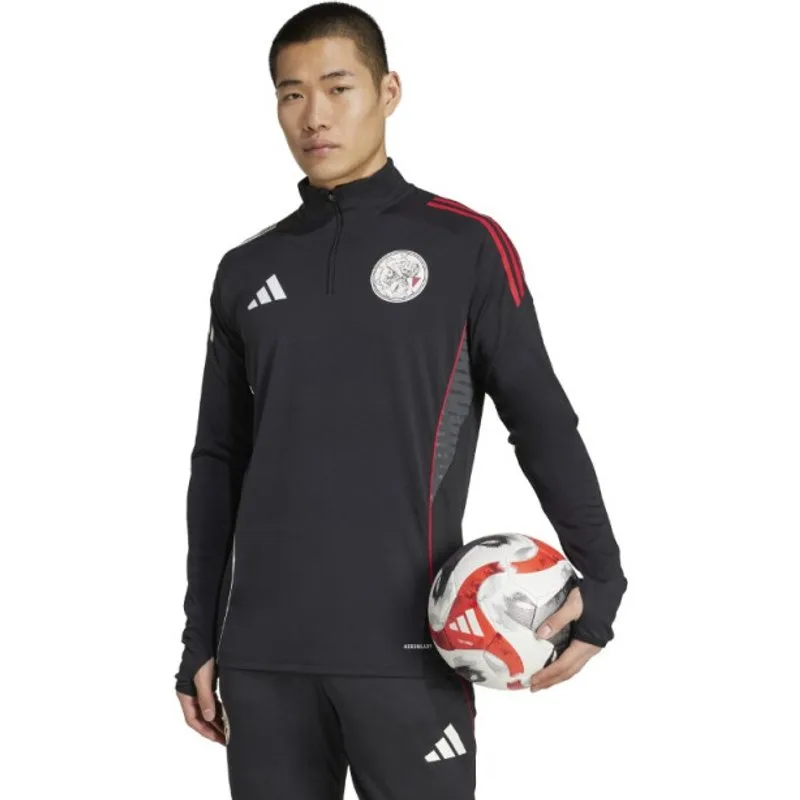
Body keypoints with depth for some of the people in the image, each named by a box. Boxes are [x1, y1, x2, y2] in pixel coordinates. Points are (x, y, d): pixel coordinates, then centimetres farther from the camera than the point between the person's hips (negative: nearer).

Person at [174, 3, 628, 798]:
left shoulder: (464, 245, 1)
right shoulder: (246, 272, 12)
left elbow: (541, 422, 0)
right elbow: (218, 464, 15)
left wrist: (599, 580, -11)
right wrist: (200, 640, 12)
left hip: (405, 648, -3)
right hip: (262, 654, 4)